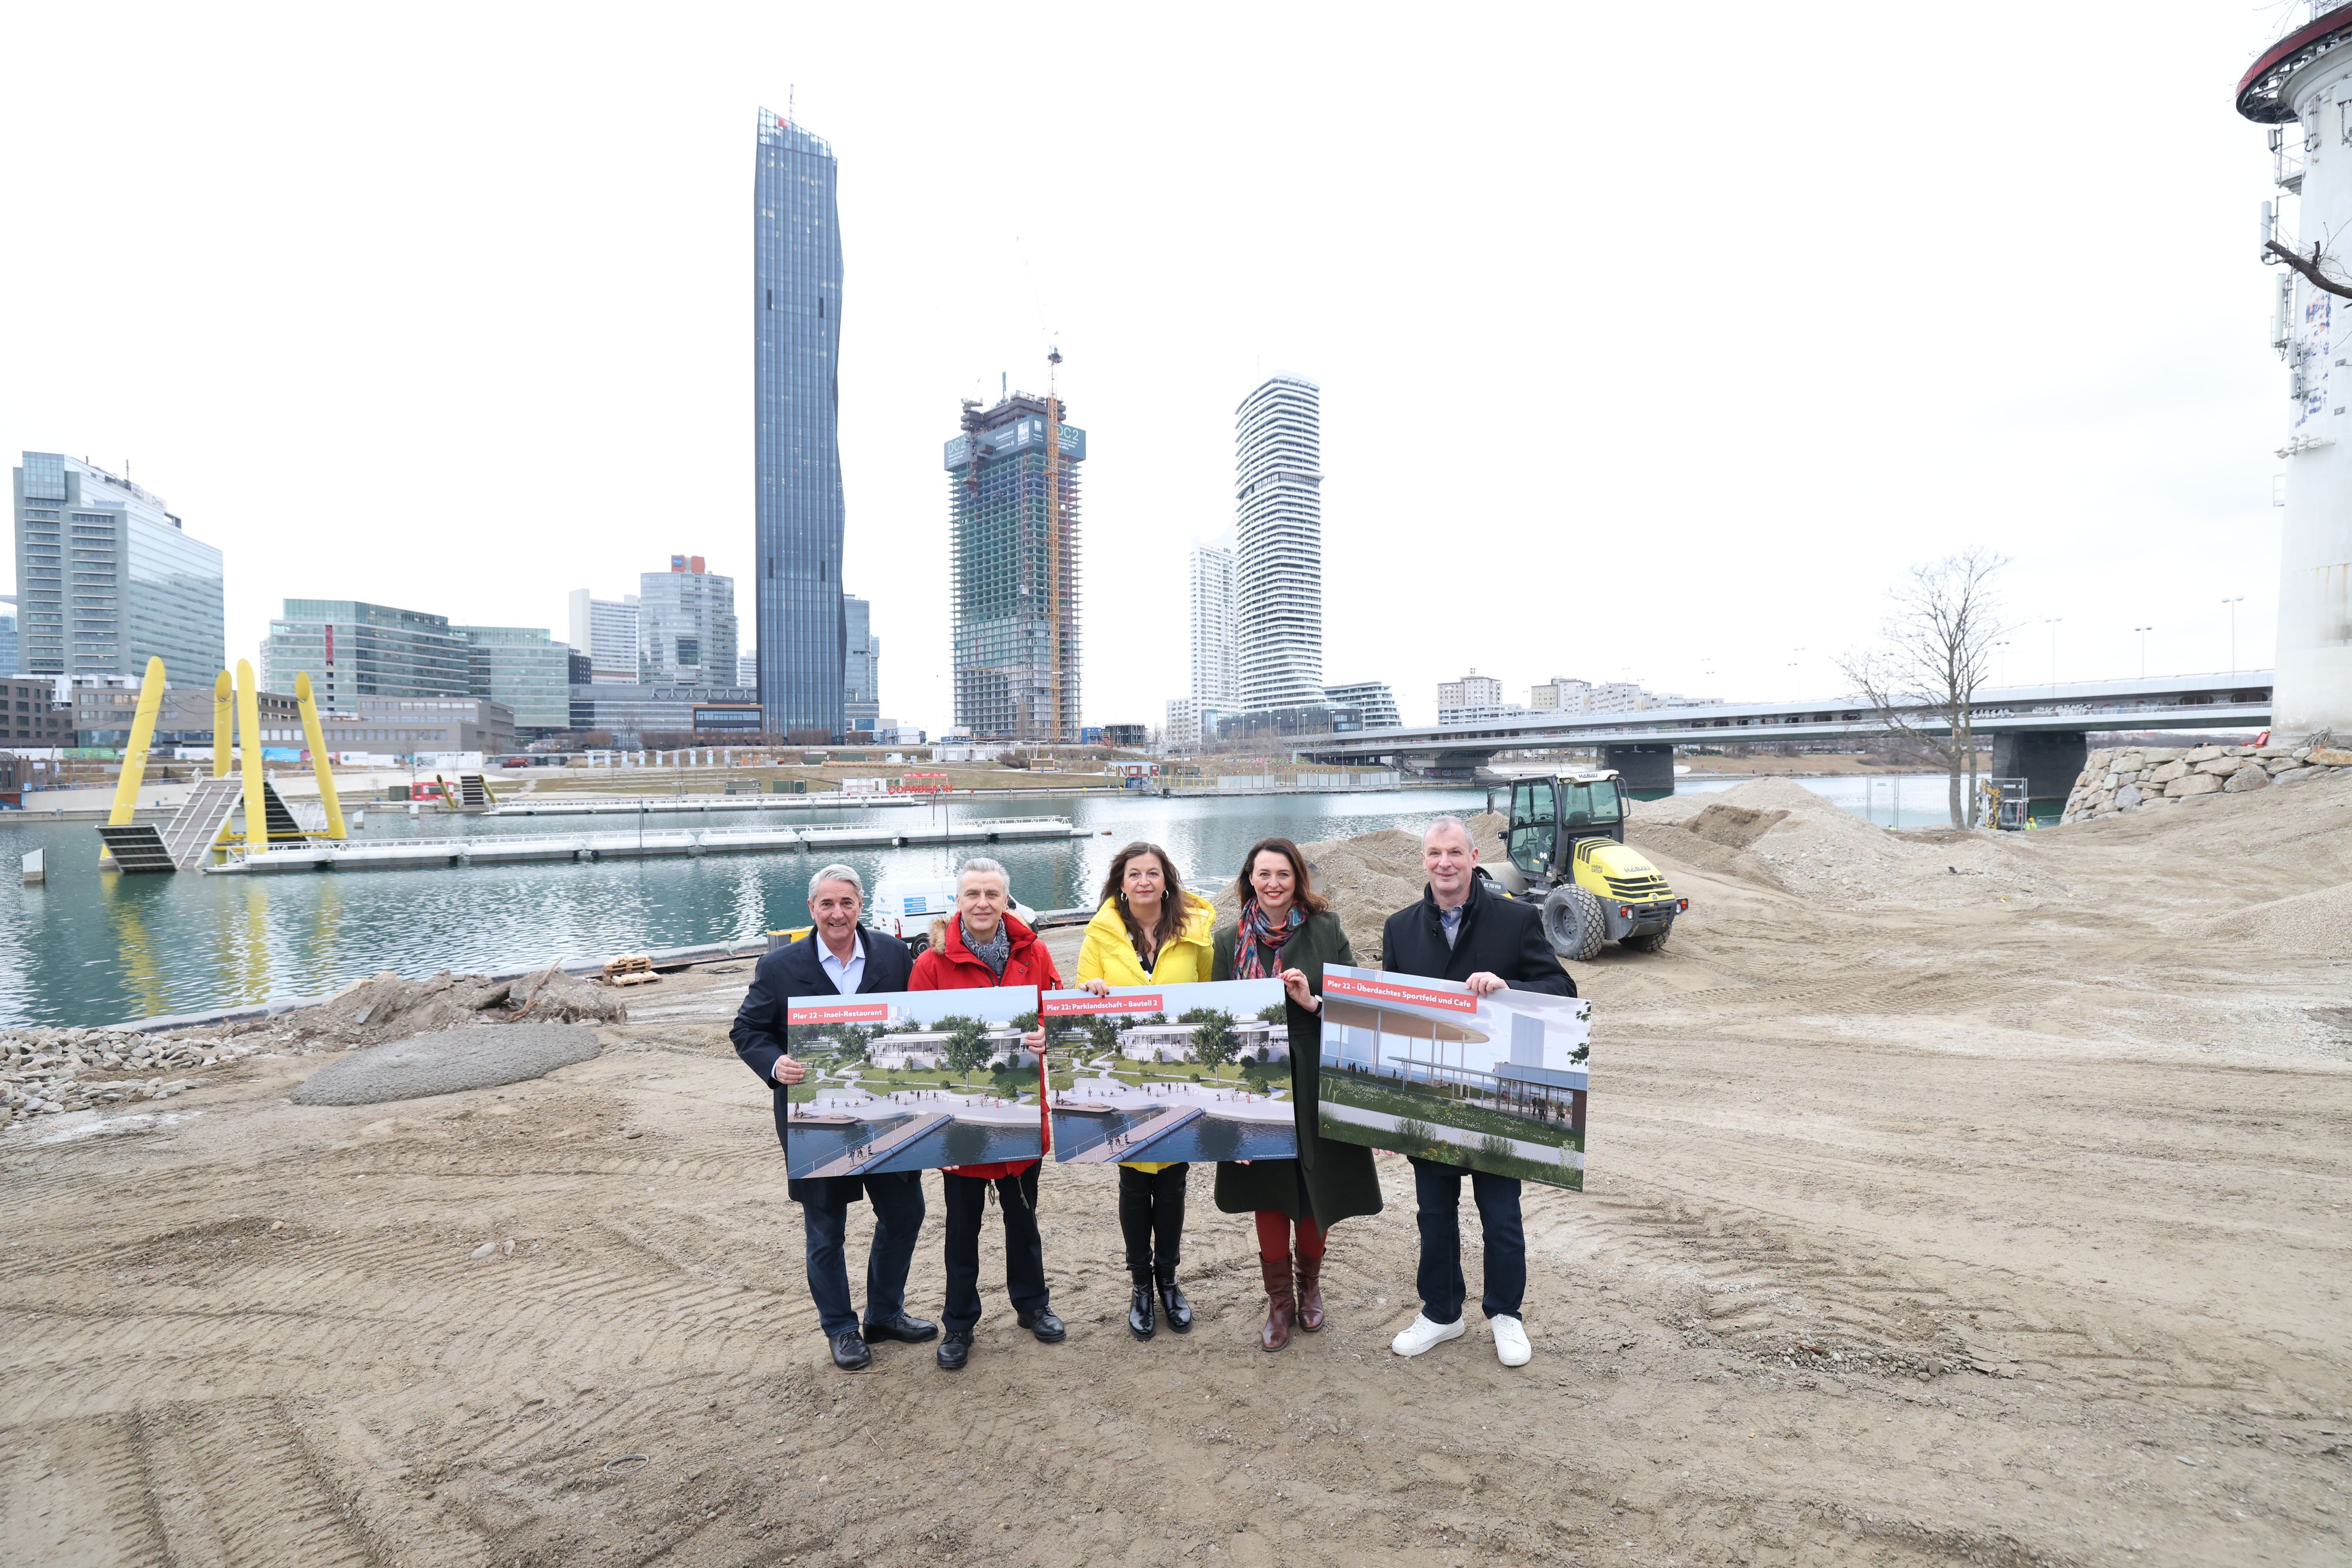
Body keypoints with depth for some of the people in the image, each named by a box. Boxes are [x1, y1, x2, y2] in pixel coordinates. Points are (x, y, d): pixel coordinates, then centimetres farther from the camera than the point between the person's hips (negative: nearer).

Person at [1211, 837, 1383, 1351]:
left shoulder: (1326, 931, -2)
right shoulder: (1231, 942, 1)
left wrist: (1313, 1002, -19)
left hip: (1317, 1085, 0)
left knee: (1316, 1190, 11)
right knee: (1269, 1193, 9)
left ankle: (1309, 1283, 37)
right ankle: (1279, 1301, 27)